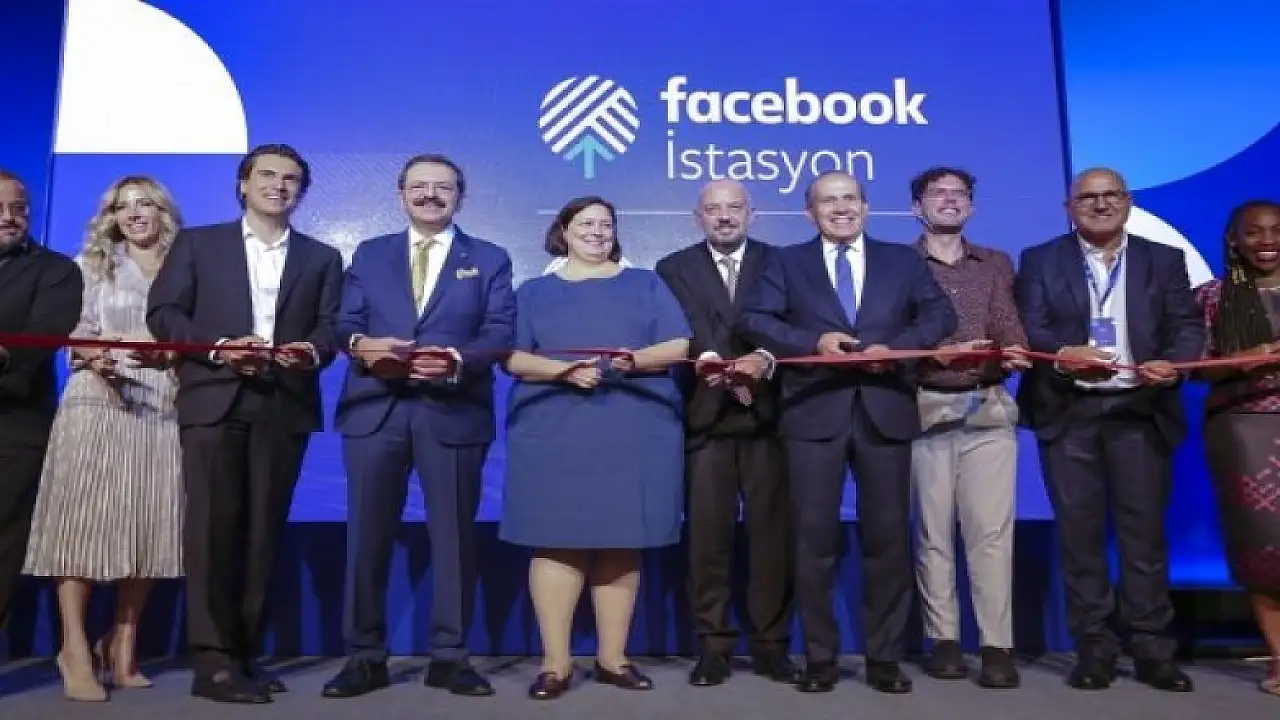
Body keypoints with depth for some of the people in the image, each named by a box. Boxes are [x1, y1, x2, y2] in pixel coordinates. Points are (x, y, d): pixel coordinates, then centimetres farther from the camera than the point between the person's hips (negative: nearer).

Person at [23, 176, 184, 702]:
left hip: (162, 407, 1)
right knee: (84, 520, -6)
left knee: (147, 525, 2)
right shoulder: (93, 264, 13)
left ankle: (123, 646, 14)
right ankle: (76, 650, 0)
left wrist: (167, 351, -11)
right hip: (98, 402, -1)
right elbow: (74, 334, 4)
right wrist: (94, 358, -16)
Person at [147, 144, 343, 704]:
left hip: (285, 406, 2)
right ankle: (213, 658, -1)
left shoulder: (322, 257, 17)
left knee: (263, 529, 5)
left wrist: (312, 350, -16)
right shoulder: (197, 243, 13)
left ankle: (243, 651, 14)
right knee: (213, 525, -6)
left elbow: (332, 326, 6)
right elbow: (162, 313, 4)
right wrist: (219, 346, -12)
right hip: (214, 400, -2)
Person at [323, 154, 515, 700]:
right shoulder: (369, 254, 17)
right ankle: (365, 656, 18)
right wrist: (361, 345, -16)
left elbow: (501, 332, -1)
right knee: (367, 536, 5)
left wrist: (457, 359, -20)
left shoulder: (490, 259, 10)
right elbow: (344, 322, 7)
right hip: (375, 410, 2)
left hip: (453, 413, -1)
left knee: (454, 536, 4)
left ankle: (449, 656, 17)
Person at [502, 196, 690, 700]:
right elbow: (512, 357, 3)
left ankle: (613, 658, 14)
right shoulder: (534, 292, 14)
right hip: (555, 435, 0)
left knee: (622, 542, 4)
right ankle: (556, 662, 6)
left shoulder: (645, 284, 15)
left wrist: (635, 361, -15)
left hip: (634, 435, 1)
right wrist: (564, 370, -15)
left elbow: (679, 346, 5)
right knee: (556, 541, -3)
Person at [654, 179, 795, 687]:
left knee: (772, 531, 3)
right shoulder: (674, 268, 11)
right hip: (705, 416, 0)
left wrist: (764, 358, -21)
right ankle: (713, 645, 13)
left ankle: (771, 644, 15)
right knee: (708, 534, 2)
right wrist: (711, 362, -23)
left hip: (767, 414, 1)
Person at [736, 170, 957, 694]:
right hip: (814, 412, -1)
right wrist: (813, 342, -14)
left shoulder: (904, 260, 15)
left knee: (888, 536, 6)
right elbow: (753, 320, 0)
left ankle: (885, 657, 19)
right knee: (815, 537, 1)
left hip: (885, 411, 1)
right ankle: (820, 656, 14)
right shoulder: (788, 262, 11)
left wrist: (895, 347, -11)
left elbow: (941, 315, 6)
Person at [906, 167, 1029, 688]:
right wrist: (937, 353, -19)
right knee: (933, 531, 2)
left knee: (991, 529, -3)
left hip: (988, 409, 2)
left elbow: (1009, 326, 4)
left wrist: (1014, 353, -18)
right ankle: (944, 640, 11)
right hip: (927, 409, -2)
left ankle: (997, 646, 2)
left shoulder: (996, 265, 17)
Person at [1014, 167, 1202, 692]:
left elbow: (1188, 327, 3)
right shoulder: (1040, 260, 8)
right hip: (1069, 413, -1)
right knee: (1080, 532, 3)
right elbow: (1028, 330, -4)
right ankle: (1094, 649, 12)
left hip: (1141, 411, 1)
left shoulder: (1165, 260, 12)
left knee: (1145, 531, 3)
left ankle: (1152, 650, 13)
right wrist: (1063, 354, -24)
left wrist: (1173, 363, -18)